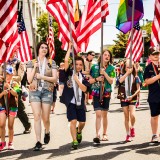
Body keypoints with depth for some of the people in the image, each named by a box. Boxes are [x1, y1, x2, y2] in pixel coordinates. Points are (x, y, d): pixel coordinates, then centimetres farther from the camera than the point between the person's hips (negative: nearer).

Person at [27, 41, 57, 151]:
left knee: (45, 117, 3)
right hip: (34, 91, 0)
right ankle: (38, 142, -11)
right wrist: (34, 68, -10)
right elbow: (29, 80, 1)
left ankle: (47, 132, 37)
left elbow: (55, 78, 1)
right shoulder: (31, 62, 8)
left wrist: (42, 77, -10)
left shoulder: (51, 63, 8)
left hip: (47, 91, 0)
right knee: (37, 116, -12)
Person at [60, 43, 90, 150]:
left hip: (80, 102, 4)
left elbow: (84, 89, -8)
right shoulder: (69, 73, 0)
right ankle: (75, 141, -5)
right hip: (71, 102, -3)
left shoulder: (83, 77, 6)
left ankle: (79, 132, 45)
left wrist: (77, 80, -16)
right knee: (73, 121, -13)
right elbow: (66, 61, -15)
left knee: (82, 122, 12)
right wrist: (70, 49, -13)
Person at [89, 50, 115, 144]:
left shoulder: (111, 68, 3)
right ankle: (97, 135, -18)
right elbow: (90, 81, 5)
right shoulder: (95, 67, 1)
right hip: (96, 93, -2)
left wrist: (104, 73, -16)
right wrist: (96, 79, -14)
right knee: (98, 114, -13)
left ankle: (105, 134, 23)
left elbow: (111, 81, -6)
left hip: (106, 93, 2)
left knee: (104, 114, 11)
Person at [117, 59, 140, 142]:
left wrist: (132, 96, -16)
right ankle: (128, 134, 15)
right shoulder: (122, 75, 4)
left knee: (132, 115, -18)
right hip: (124, 98, 1)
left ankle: (132, 128, 12)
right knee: (126, 117, 6)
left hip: (132, 99, -1)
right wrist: (127, 73, -20)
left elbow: (138, 89, -2)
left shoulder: (135, 77, 0)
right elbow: (120, 80, -20)